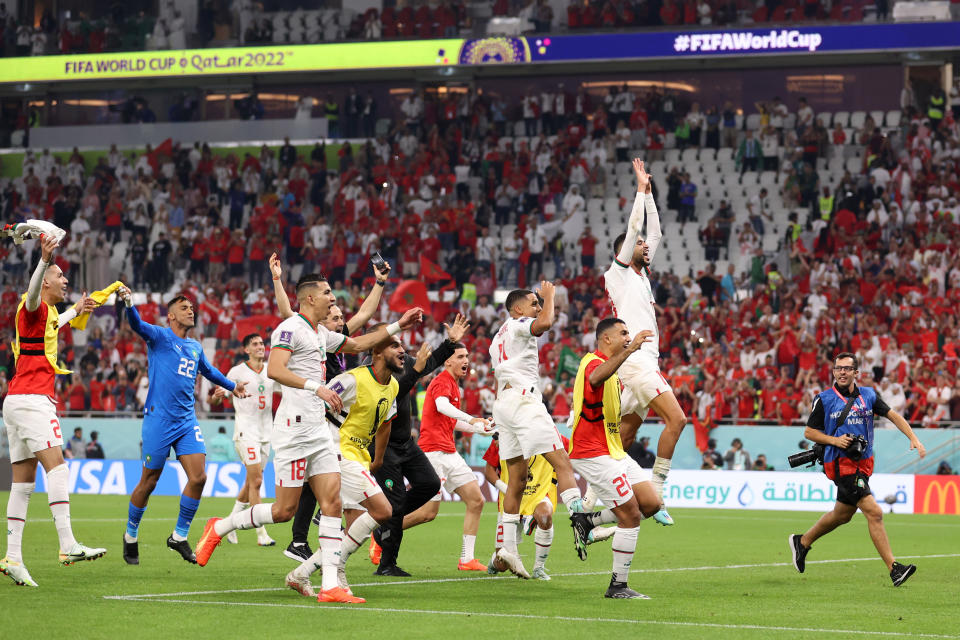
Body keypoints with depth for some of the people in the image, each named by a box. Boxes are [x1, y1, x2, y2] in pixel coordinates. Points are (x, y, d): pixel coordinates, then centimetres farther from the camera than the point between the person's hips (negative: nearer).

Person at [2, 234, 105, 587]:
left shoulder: (45, 313, 22)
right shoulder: (33, 307, -6)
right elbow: (32, 294, -32)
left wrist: (75, 311, 60)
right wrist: (44, 260, -48)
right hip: (32, 398, -10)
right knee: (56, 465, -18)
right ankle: (68, 545, -29)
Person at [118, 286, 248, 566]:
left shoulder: (195, 347, 17)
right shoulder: (160, 336, -2)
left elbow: (208, 370, 37)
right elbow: (138, 325, -23)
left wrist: (231, 386, 49)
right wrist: (129, 303, -43)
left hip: (187, 421, 5)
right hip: (159, 421, -5)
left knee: (198, 477, -8)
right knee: (148, 482, 1)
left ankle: (179, 537, 6)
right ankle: (131, 536, 21)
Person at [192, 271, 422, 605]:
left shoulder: (321, 334, 19)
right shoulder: (290, 328, -10)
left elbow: (356, 344, 36)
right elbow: (274, 369, -24)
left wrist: (397, 326, 31)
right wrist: (316, 386, -31)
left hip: (319, 432, 9)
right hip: (294, 430, -9)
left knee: (332, 502, -3)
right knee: (285, 510, -6)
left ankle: (330, 584, -6)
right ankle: (219, 528, 14)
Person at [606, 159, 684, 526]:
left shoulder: (641, 275, 23)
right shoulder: (619, 272, 2)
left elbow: (654, 233, 25)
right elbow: (633, 228, -3)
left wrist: (648, 193, 24)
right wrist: (642, 189, 5)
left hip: (645, 361, 9)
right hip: (634, 358, -9)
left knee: (624, 436, 7)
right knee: (676, 418, -19)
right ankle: (655, 493, -20)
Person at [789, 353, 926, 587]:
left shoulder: (868, 395, 7)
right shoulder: (824, 400, -3)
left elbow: (893, 416, 8)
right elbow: (809, 431, 3)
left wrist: (913, 439, -4)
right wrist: (834, 440, -13)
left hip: (864, 462, 6)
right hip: (841, 463, -6)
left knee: (842, 514, 20)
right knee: (874, 513, -16)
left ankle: (802, 542, 42)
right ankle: (893, 569, -17)